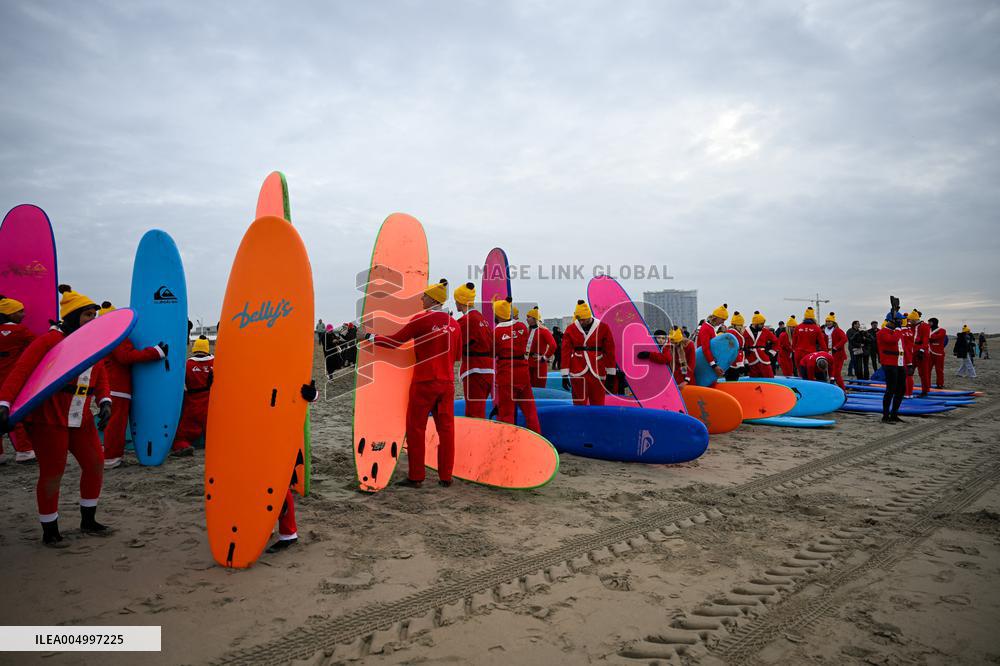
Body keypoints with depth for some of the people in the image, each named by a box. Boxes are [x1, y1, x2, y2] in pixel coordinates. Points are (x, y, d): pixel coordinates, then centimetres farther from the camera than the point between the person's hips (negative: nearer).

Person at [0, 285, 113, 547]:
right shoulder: (50, 340, -12)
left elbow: (101, 377, 9)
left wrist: (105, 403, -9)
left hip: (81, 419, 7)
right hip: (48, 419, -7)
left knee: (96, 464, 9)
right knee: (52, 474, -1)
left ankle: (88, 522, 26)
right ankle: (50, 532, 17)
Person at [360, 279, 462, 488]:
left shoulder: (421, 319, -9)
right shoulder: (454, 323, 7)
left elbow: (395, 341, -7)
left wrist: (368, 336, 4)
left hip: (424, 382, -5)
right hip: (447, 382, 5)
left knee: (416, 429, 5)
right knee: (446, 428, 8)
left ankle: (416, 477, 9)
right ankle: (445, 477, 12)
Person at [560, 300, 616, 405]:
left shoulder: (603, 328, -1)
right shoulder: (571, 329, 2)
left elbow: (610, 351, 2)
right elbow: (565, 352, 2)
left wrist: (611, 373, 2)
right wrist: (564, 374, -2)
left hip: (597, 373, 0)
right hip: (577, 374, 0)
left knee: (598, 404, 7)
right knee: (579, 404, 4)